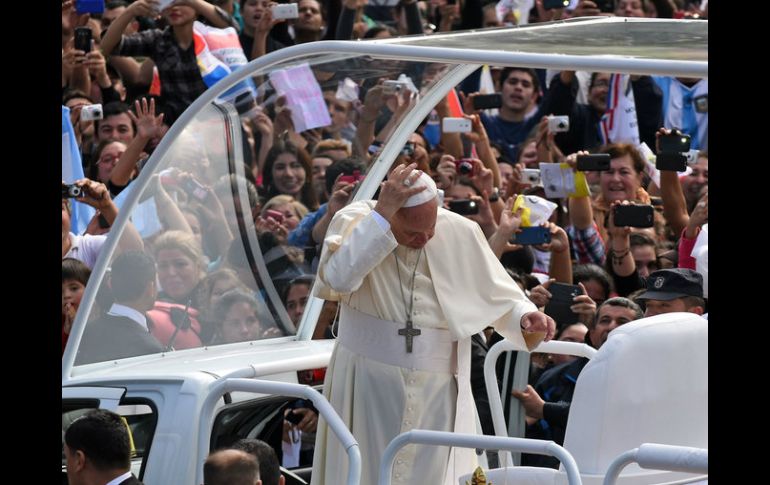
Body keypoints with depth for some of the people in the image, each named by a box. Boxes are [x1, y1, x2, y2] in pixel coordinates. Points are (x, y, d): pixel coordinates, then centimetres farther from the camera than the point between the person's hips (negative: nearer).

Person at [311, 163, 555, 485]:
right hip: (367, 387, -2)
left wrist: (524, 316, -16)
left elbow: (499, 294, 5)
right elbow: (338, 278, -29)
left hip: (438, 394, 2)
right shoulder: (355, 222, -9)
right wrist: (381, 214, -29)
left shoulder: (461, 234, -3)